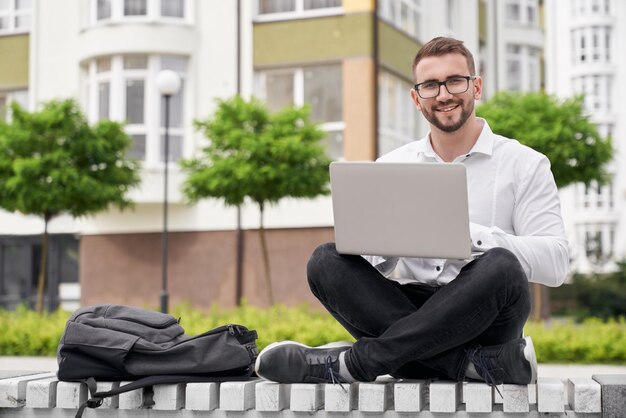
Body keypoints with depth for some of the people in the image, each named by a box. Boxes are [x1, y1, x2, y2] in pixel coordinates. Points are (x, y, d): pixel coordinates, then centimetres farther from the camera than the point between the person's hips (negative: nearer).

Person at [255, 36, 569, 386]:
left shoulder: (525, 164, 4)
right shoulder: (391, 167, 14)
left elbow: (555, 263, -7)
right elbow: (378, 265, 10)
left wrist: (468, 234, -19)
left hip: (482, 318, -3)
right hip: (412, 311, 3)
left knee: (501, 266, -34)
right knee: (327, 261, -19)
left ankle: (354, 362, -28)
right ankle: (479, 362, -29)